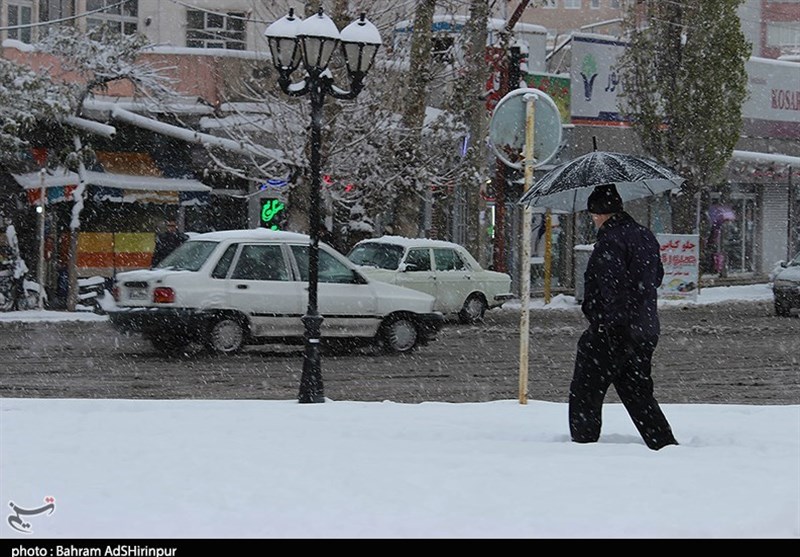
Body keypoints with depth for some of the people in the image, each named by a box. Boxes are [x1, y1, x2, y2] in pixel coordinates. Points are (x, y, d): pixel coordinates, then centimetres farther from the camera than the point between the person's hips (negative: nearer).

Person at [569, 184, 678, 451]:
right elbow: (657, 276, 24)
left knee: (584, 392, 2)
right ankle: (667, 445, 8)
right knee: (638, 393, 14)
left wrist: (615, 326, -24)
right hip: (645, 332, 9)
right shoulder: (645, 236, 13)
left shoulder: (610, 241, -16)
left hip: (612, 331, -9)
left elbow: (613, 289, -23)